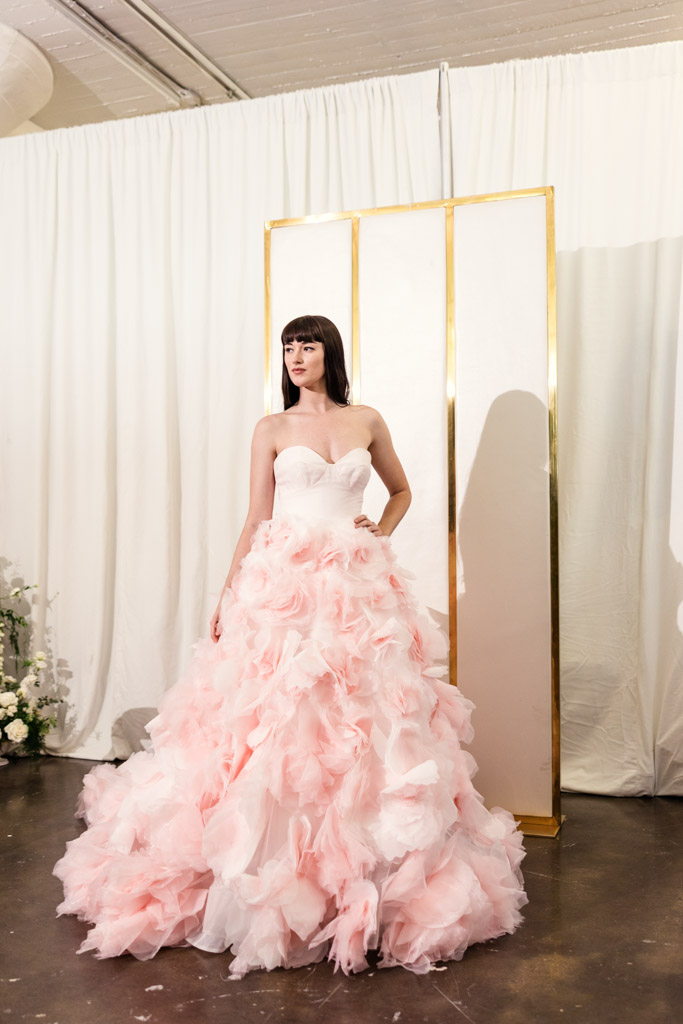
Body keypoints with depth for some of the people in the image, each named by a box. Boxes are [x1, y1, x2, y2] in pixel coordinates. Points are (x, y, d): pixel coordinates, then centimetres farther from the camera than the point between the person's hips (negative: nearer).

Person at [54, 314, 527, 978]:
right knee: (272, 719, -4)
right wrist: (227, 595, 0)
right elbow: (256, 520, 6)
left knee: (362, 722, 0)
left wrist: (383, 534, 7)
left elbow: (401, 489, 25)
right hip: (282, 584, -1)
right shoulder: (271, 429, 7)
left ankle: (362, 876, 16)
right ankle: (270, 878, 11)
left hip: (356, 586, 1)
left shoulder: (367, 423, 11)